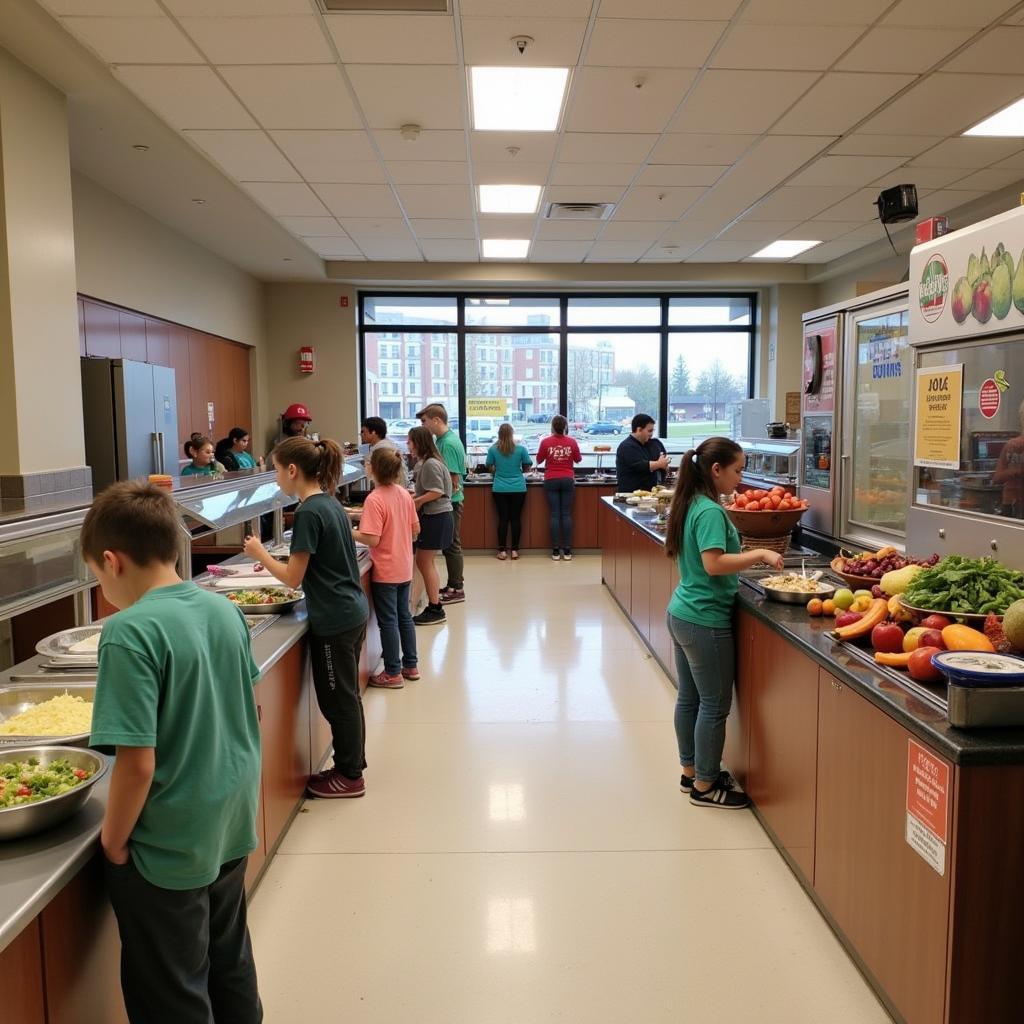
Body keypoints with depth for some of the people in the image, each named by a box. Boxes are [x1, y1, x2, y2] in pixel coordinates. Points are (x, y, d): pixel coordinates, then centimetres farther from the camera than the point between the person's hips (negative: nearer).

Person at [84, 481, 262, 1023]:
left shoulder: (130, 632, -24)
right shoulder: (224, 609, -3)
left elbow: (138, 762, -25)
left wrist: (112, 841, -9)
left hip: (169, 852, -6)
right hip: (232, 830, 7)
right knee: (230, 965, 26)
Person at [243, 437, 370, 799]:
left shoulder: (308, 513, -19)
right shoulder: (330, 503, 8)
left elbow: (293, 578, -16)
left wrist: (260, 554, -2)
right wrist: (273, 562, 13)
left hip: (334, 621, -9)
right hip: (354, 612, 9)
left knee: (337, 700, 5)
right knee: (346, 696, 18)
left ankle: (349, 776, 18)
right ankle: (352, 765, 30)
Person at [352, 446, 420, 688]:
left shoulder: (374, 499, -20)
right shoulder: (405, 494, 1)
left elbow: (372, 539, -24)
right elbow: (415, 530, 7)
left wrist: (348, 532, -10)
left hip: (385, 571, -7)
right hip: (404, 568, 7)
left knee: (388, 621, 3)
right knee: (404, 616, 18)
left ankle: (393, 673, 12)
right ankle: (410, 665, 27)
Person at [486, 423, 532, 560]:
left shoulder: (493, 449, -4)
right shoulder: (521, 449, -5)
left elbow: (490, 468, 7)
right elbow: (527, 467, 6)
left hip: (500, 489, 0)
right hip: (518, 488, 0)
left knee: (503, 519, 4)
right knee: (516, 518, 6)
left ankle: (502, 550, 6)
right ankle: (514, 550, 10)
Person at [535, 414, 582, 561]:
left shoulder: (546, 442, -7)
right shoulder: (572, 442, -4)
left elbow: (539, 460, 7)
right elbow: (578, 459, 10)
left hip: (551, 481, 0)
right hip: (568, 480, 1)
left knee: (554, 515, 1)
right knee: (567, 515, 3)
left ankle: (555, 551, 0)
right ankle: (567, 551, 3)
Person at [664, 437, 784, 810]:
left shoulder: (691, 505, 9)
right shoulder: (710, 511, -19)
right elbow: (713, 564, -28)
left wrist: (747, 556, 13)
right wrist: (759, 553, -21)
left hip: (681, 613, 9)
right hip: (705, 620, -9)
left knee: (689, 698, 18)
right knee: (715, 705, 3)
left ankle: (691, 771, 31)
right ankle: (705, 786, 15)